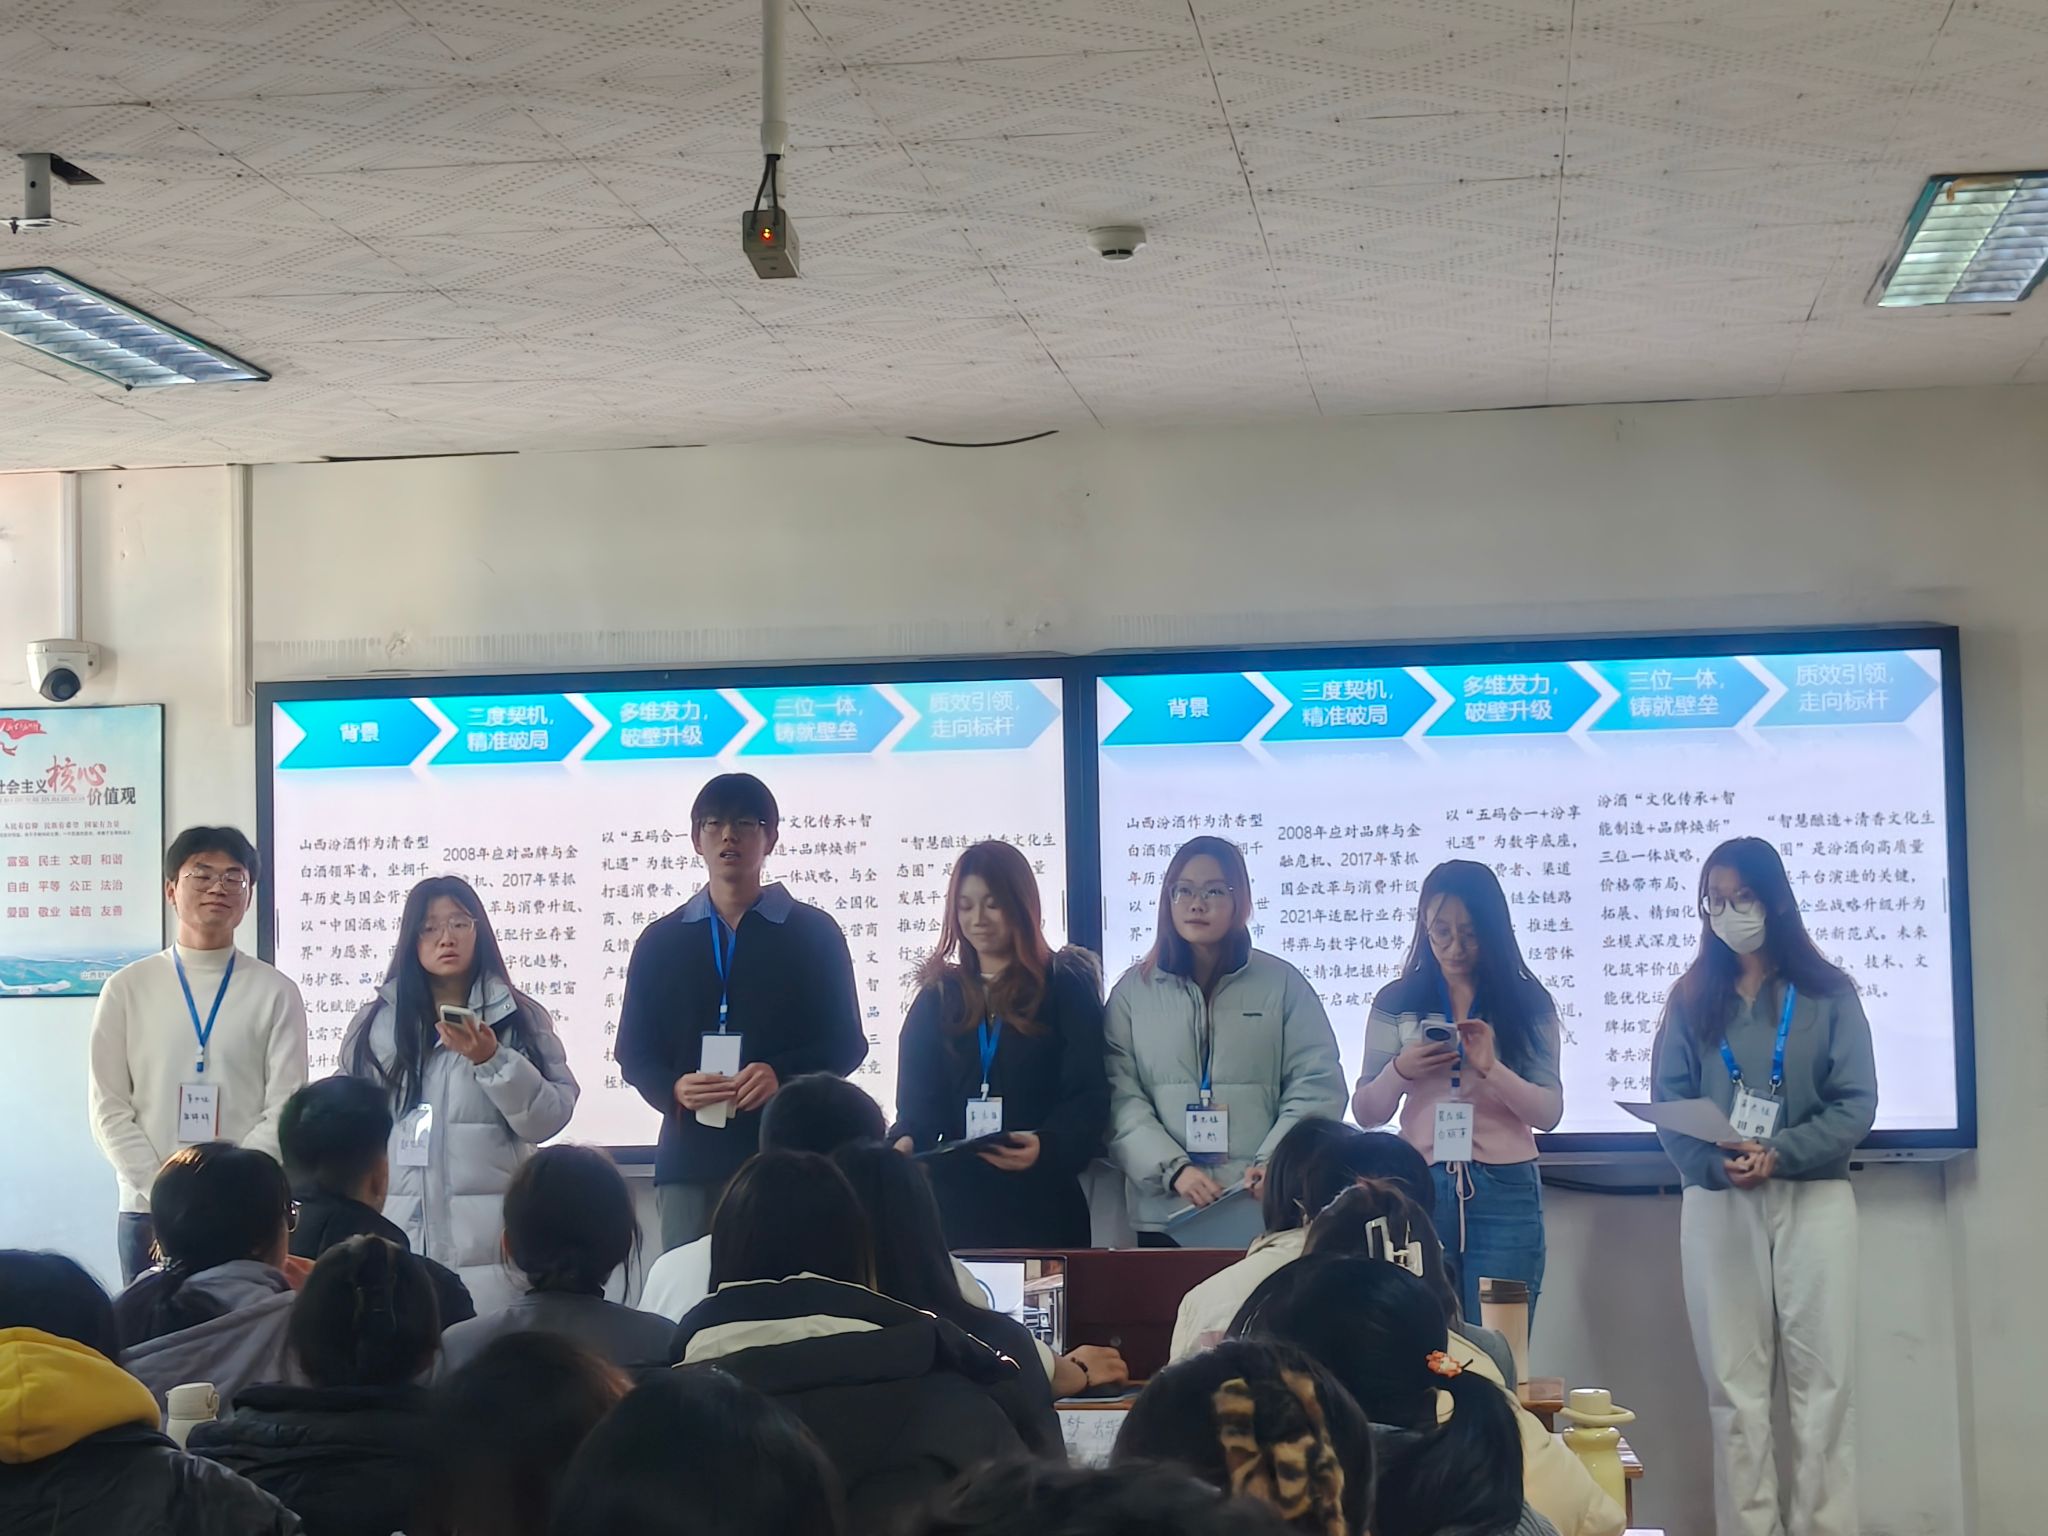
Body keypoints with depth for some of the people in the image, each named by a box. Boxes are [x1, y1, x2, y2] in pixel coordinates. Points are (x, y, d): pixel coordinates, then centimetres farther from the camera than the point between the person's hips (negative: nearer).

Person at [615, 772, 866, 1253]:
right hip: (690, 1161, 2)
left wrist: (783, 1074, -13)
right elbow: (633, 1052, 14)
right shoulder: (661, 941, 15)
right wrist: (674, 1088, -8)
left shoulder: (814, 933, 9)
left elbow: (846, 1042, 7)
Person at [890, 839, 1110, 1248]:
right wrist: (906, 1142, -14)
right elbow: (917, 1099, 8)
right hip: (956, 1201, 3)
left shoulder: (1067, 988, 4)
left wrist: (1046, 1145, -25)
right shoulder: (938, 997, 15)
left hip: (1041, 1203, -3)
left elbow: (1089, 1097, -5)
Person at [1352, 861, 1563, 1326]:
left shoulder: (1528, 1004, 4)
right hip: (1421, 1187, 1)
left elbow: (1549, 1113, -1)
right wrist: (1400, 1071, -13)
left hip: (1505, 1192, -1)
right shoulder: (1397, 1003, 6)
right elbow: (1366, 1114, 7)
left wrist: (1491, 1068, -17)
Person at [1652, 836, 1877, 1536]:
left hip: (1814, 1200, -1)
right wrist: (1715, 1164, -18)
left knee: (1823, 1382, -2)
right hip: (1718, 1205, 1)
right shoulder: (1693, 998, 8)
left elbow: (1856, 1104, -2)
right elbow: (1669, 1105, 1)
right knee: (1735, 1386, 2)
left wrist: (1779, 1155, -17)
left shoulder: (1827, 992, 3)